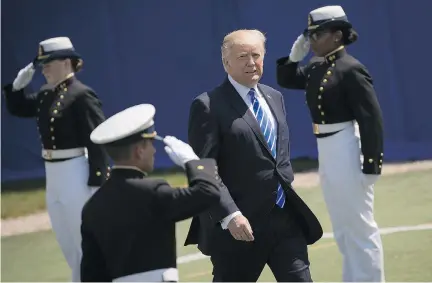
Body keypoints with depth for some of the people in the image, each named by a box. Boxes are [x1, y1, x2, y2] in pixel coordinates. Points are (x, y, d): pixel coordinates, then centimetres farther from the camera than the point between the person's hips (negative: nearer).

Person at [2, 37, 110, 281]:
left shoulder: (83, 95, -16)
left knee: (86, 239, 0)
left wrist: (97, 183, -20)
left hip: (77, 174, -9)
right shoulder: (46, 95, 9)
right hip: (53, 175, 9)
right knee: (67, 243, 17)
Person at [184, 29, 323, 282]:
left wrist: (287, 189, 16)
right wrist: (229, 215, -24)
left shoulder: (275, 98, 14)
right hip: (238, 224, -6)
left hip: (285, 218, 6)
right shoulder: (209, 106, -9)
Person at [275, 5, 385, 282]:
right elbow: (287, 80, 22)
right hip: (325, 151, 9)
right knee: (343, 227, 17)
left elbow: (371, 118, -18)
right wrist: (295, 56, 3)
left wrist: (371, 164, -20)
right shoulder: (316, 68, 9)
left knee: (359, 224, -1)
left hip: (346, 150, -9)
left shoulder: (351, 69, -16)